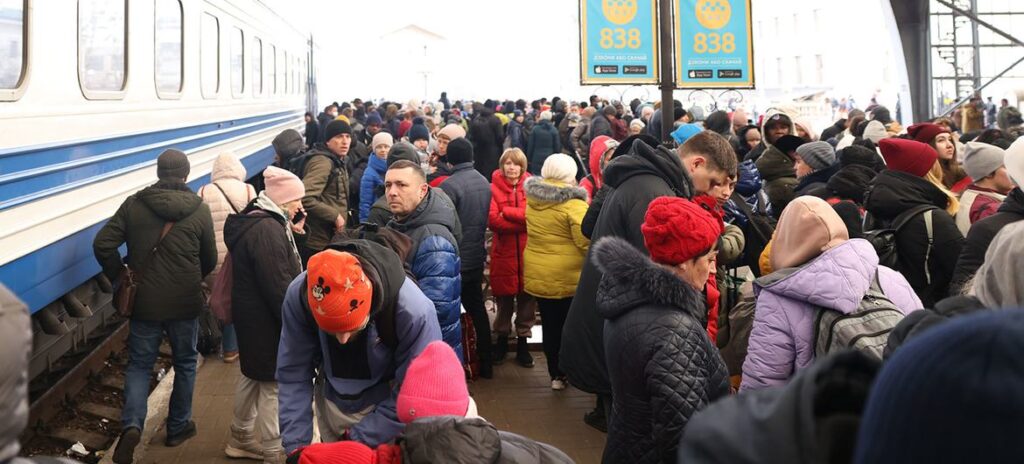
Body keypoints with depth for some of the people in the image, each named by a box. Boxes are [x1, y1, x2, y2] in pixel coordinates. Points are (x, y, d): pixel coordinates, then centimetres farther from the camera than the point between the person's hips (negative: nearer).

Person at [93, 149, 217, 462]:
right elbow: (210, 260, 2)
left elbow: (103, 244, -9)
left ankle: (131, 424, -10)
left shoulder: (133, 204, -4)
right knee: (185, 363, 18)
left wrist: (120, 277, 4)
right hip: (185, 302, 0)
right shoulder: (199, 210, -6)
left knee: (139, 364, 11)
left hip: (144, 301, 1)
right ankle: (178, 427, 27)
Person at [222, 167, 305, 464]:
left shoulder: (255, 220, 10)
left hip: (252, 315, 11)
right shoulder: (267, 230, -25)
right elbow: (278, 286, -25)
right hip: (266, 320, -11)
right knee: (274, 385, 0)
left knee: (253, 375, 22)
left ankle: (240, 439, 36)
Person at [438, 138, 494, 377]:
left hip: (456, 259, -6)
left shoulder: (449, 185, -18)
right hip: (477, 257, 6)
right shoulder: (484, 182, 3)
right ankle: (485, 363, 21)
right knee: (477, 308, 15)